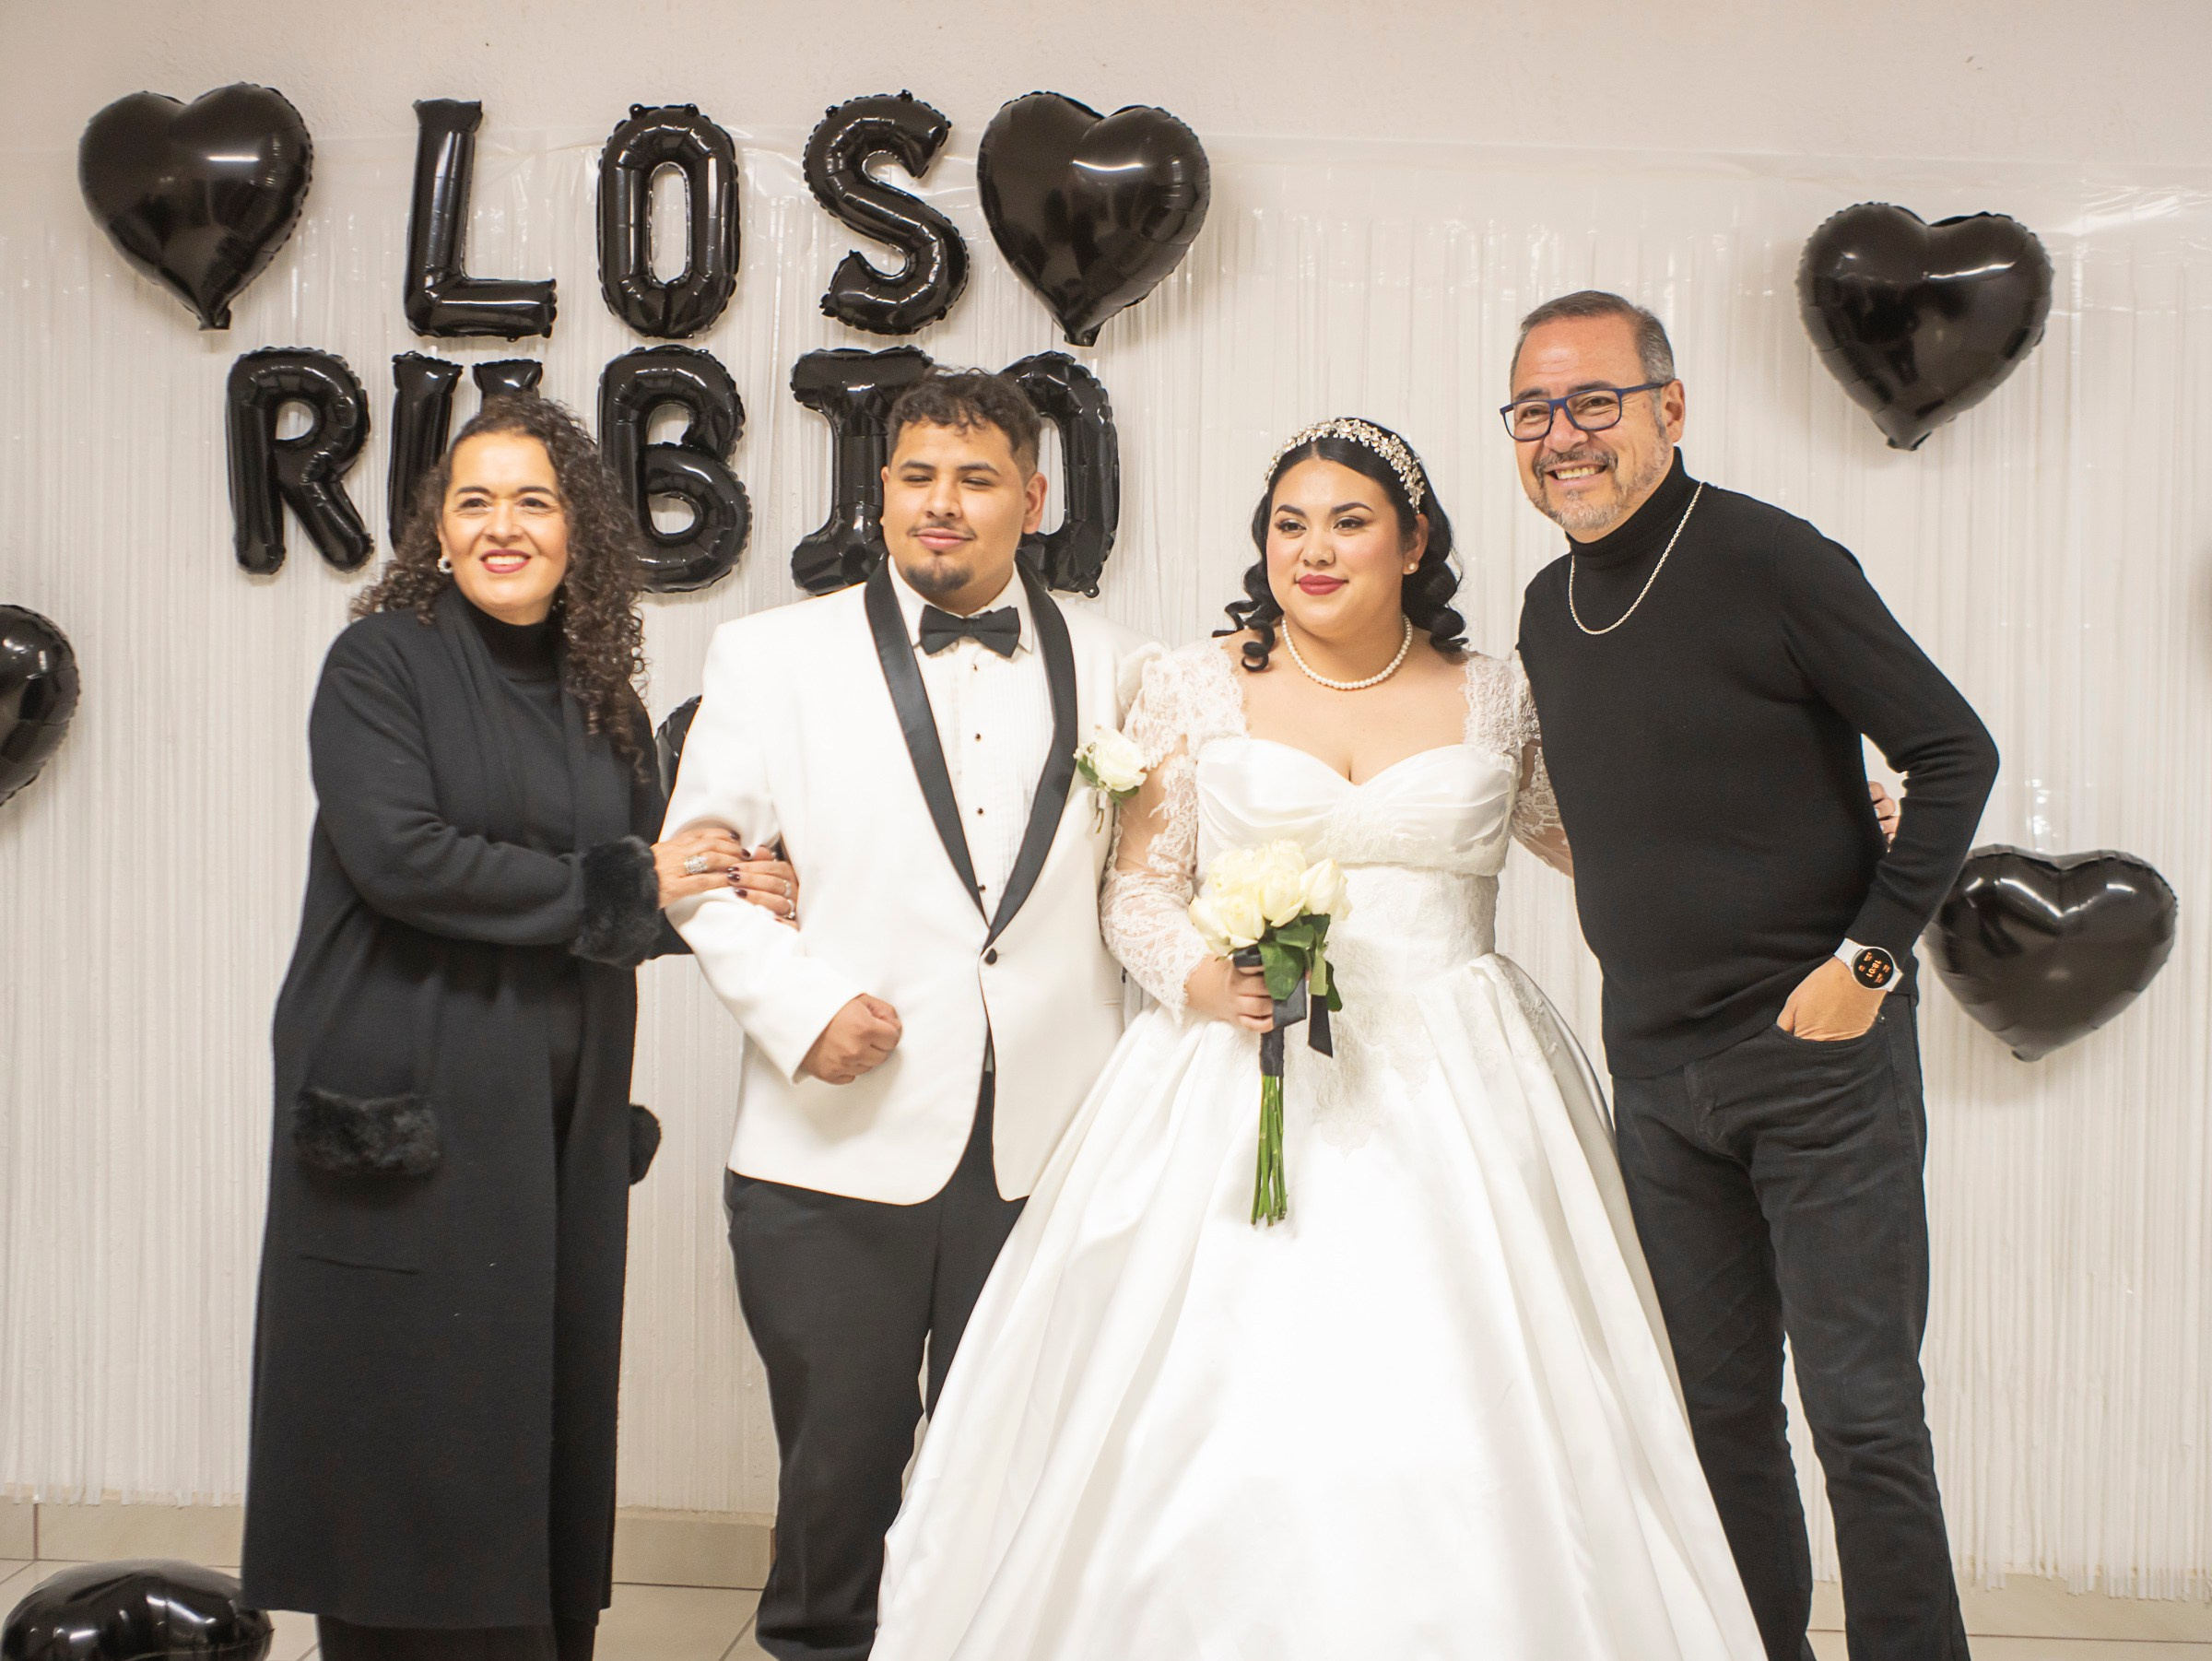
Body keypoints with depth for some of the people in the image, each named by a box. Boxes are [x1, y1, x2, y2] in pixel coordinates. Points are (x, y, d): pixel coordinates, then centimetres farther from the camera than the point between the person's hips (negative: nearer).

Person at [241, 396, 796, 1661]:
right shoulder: (384, 659, -2)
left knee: (544, 1421, 6)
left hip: (560, 1128, 5)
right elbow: (397, 852, -16)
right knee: (412, 1431, -2)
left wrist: (726, 896, -6)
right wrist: (624, 887, -10)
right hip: (406, 1115, -5)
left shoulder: (603, 696, 14)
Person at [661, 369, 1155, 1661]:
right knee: (838, 1456, 8)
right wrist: (801, 1007, -11)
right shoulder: (774, 656, 5)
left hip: (1047, 1152, 1)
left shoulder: (1109, 666, 9)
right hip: (842, 1151, -1)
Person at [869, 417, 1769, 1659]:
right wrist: (1200, 977, -13)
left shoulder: (1496, 695, 9)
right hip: (1247, 1083, -1)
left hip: (1454, 1093, 1)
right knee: (1225, 1415, -6)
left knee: (1468, 1437, -4)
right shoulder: (1197, 689, 6)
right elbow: (1139, 887, 7)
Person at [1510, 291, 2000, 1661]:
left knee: (1864, 1416, -2)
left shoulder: (1771, 563, -12)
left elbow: (1954, 753, -10)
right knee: (1719, 1415, 12)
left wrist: (1867, 959, -13)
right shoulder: (1551, 609, 9)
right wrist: (1648, 964, 12)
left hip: (1818, 1049, -6)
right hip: (1656, 1068, 6)